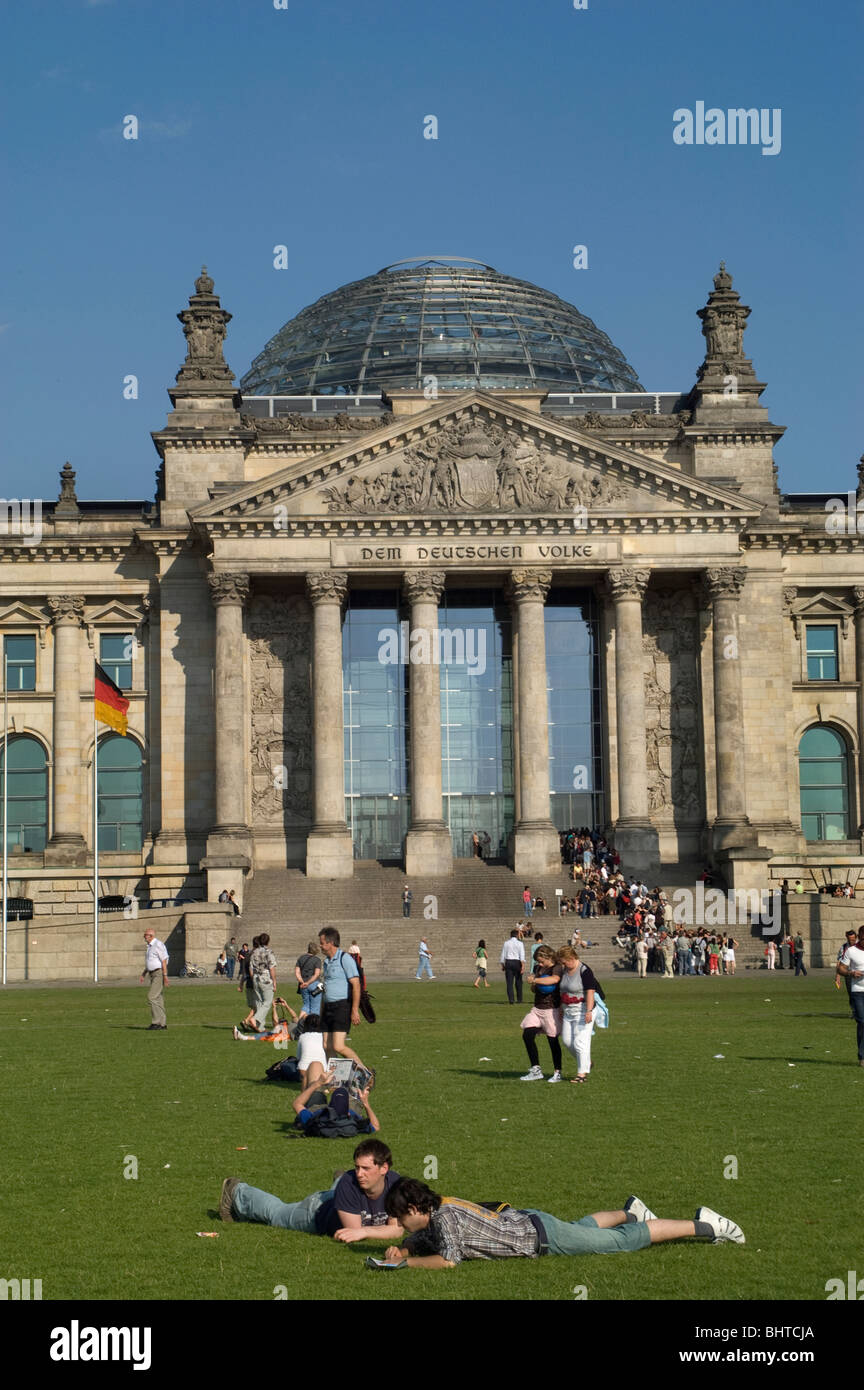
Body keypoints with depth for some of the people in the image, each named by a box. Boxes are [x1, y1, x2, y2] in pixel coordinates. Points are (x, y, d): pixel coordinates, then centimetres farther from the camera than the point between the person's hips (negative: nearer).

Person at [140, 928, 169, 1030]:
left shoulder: (158, 945, -15)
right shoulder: (150, 946, 16)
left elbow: (164, 961, -19)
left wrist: (165, 976, -24)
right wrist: (143, 974, 19)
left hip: (159, 974, -10)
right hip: (153, 974, 10)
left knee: (152, 997, -15)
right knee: (157, 999, 8)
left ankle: (156, 1022, -13)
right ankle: (162, 1024, 9)